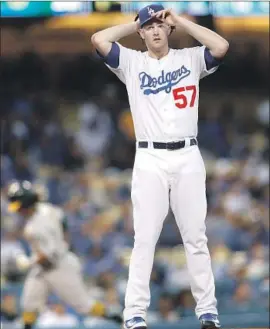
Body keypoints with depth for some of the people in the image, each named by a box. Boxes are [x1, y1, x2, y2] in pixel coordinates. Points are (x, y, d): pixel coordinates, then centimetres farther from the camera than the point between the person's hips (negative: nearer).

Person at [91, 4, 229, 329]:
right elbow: (98, 39, -7)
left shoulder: (190, 59, 7)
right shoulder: (132, 62, 7)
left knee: (195, 237, 3)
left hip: (187, 157, 1)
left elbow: (222, 46, -10)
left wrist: (179, 21, -2)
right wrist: (136, 24, 6)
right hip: (149, 159, -1)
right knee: (144, 238, -5)